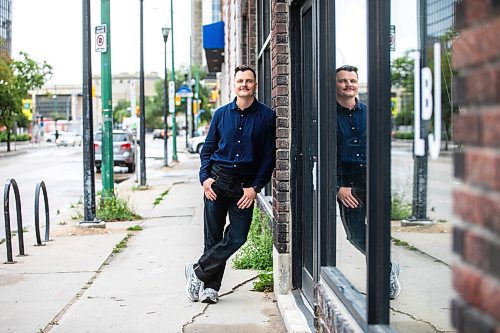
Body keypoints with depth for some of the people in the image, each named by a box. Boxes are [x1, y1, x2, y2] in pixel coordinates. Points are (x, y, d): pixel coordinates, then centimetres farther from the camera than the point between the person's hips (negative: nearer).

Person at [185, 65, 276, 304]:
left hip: (245, 185, -1)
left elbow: (269, 157, 1)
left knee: (237, 237, -7)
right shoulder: (221, 114, 8)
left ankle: (198, 272, 8)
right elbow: (208, 148, 12)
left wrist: (255, 187, -7)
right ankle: (210, 286, 13)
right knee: (213, 236, 3)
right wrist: (205, 177, -2)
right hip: (217, 179, 1)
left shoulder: (267, 117, 1)